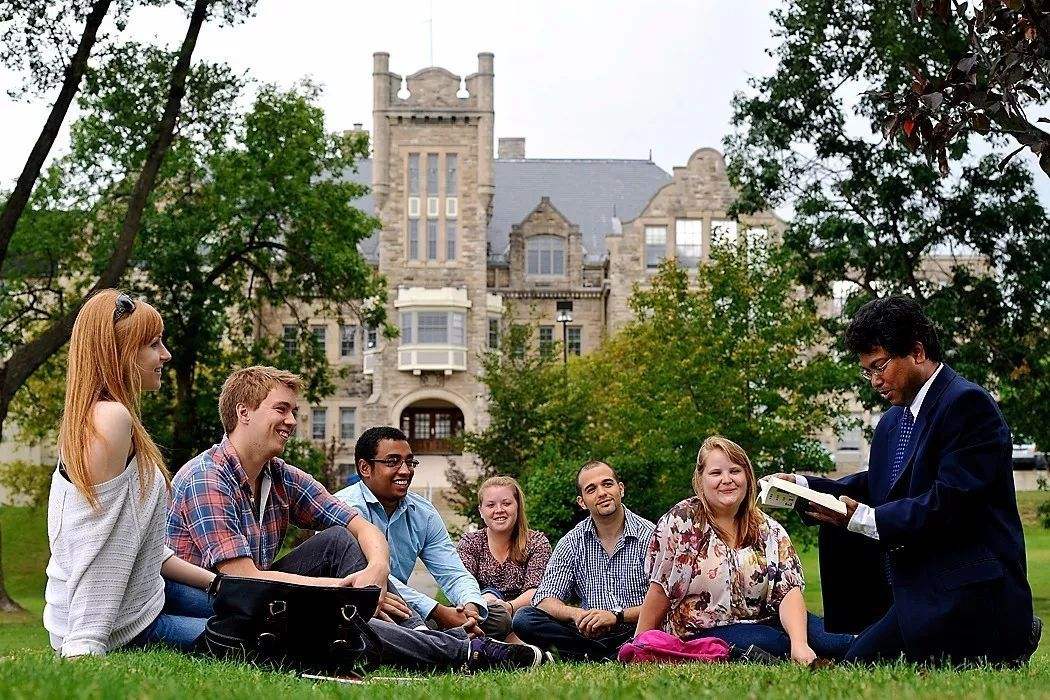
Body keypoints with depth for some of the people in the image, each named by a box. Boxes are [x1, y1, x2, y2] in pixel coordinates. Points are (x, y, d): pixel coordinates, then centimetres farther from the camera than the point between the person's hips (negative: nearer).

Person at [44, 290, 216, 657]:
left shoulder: (91, 416, 11)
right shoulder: (112, 418, -20)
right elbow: (99, 551, -25)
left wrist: (220, 582, 13)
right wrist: (85, 647, -27)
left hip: (142, 594, 10)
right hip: (123, 630, -10)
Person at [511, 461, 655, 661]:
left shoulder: (648, 535, -1)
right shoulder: (573, 542, 8)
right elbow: (545, 600, 1)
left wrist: (616, 616, -23)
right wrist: (577, 614, -20)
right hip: (588, 632, 4)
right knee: (524, 619, -18)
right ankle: (606, 655, -24)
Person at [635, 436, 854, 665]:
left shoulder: (770, 531, 3)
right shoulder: (681, 522, -6)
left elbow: (789, 592, -9)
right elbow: (660, 590, -3)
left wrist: (800, 644, -26)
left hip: (761, 622, 3)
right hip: (705, 630, -3)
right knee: (777, 644, -31)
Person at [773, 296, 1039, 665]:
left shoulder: (968, 403, -13)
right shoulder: (893, 421, 18)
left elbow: (949, 504, -22)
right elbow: (873, 487, 16)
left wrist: (864, 519, -21)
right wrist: (802, 486, 2)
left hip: (969, 599, -10)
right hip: (918, 599, 10)